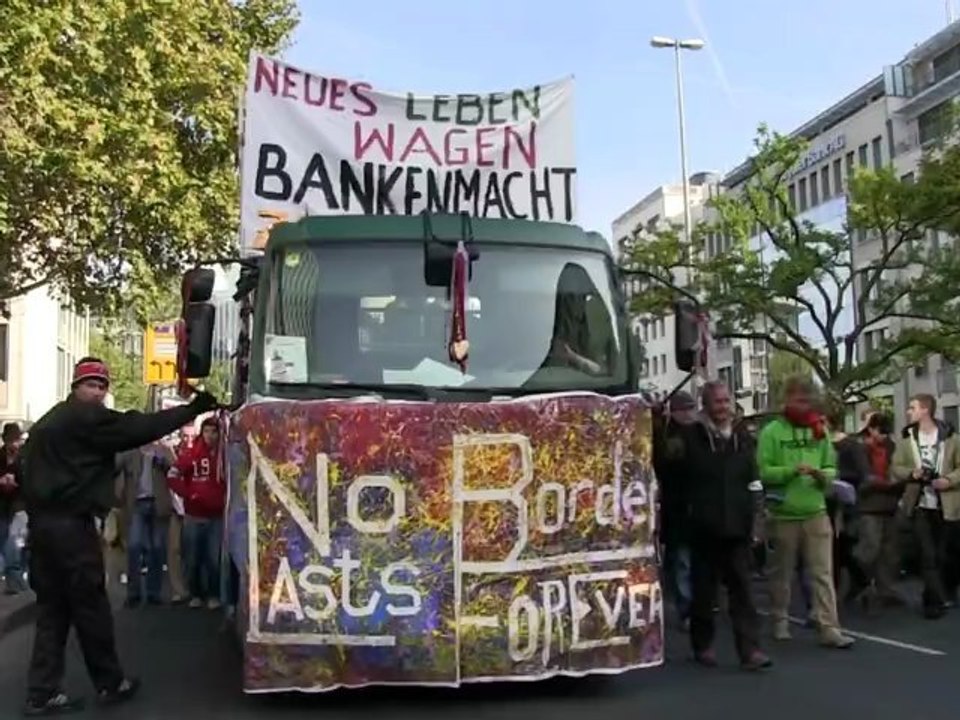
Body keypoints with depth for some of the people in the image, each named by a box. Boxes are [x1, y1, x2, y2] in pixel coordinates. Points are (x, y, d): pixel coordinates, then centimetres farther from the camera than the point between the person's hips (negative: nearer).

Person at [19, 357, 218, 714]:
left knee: (53, 607, 10)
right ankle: (111, 684, 11)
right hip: (70, 523, -9)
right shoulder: (88, 417, -8)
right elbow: (139, 428, -15)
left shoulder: (49, 421, 22)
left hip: (43, 521, 9)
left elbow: (31, 470, 24)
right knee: (90, 605, 1)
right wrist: (191, 410, -10)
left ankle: (42, 693, 9)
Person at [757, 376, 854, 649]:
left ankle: (829, 629, 1)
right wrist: (792, 470, -24)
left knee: (822, 572, 0)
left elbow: (832, 467, 9)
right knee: (782, 573, 11)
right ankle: (780, 621, 25)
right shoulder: (771, 432, -5)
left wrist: (823, 475, -13)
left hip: (816, 513, 3)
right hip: (784, 515, -3)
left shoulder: (819, 430, 8)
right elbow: (763, 471, -11)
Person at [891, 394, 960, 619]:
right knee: (928, 555, -3)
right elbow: (896, 467, 5)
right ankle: (935, 601, 2)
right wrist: (911, 473, -15)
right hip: (920, 505, 1)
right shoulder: (906, 439, 6)